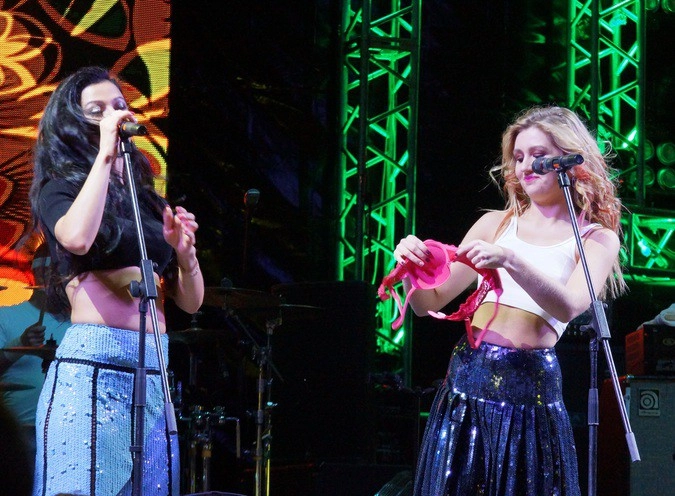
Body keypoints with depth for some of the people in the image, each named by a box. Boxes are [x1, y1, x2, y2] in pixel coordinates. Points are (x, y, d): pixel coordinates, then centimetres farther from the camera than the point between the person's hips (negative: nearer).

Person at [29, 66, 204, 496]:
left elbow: (191, 302, 16)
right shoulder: (60, 189, 3)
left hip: (154, 373, 5)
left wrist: (184, 251, -4)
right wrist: (105, 154, -13)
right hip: (91, 366, -5)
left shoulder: (147, 199, 17)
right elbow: (76, 238, -22)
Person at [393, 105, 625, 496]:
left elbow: (569, 306, -15)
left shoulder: (597, 239, 4)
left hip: (530, 385, -3)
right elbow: (430, 302, 11)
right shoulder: (497, 224, 13)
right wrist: (413, 268, -10)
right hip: (468, 373, 3)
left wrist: (510, 260, -29)